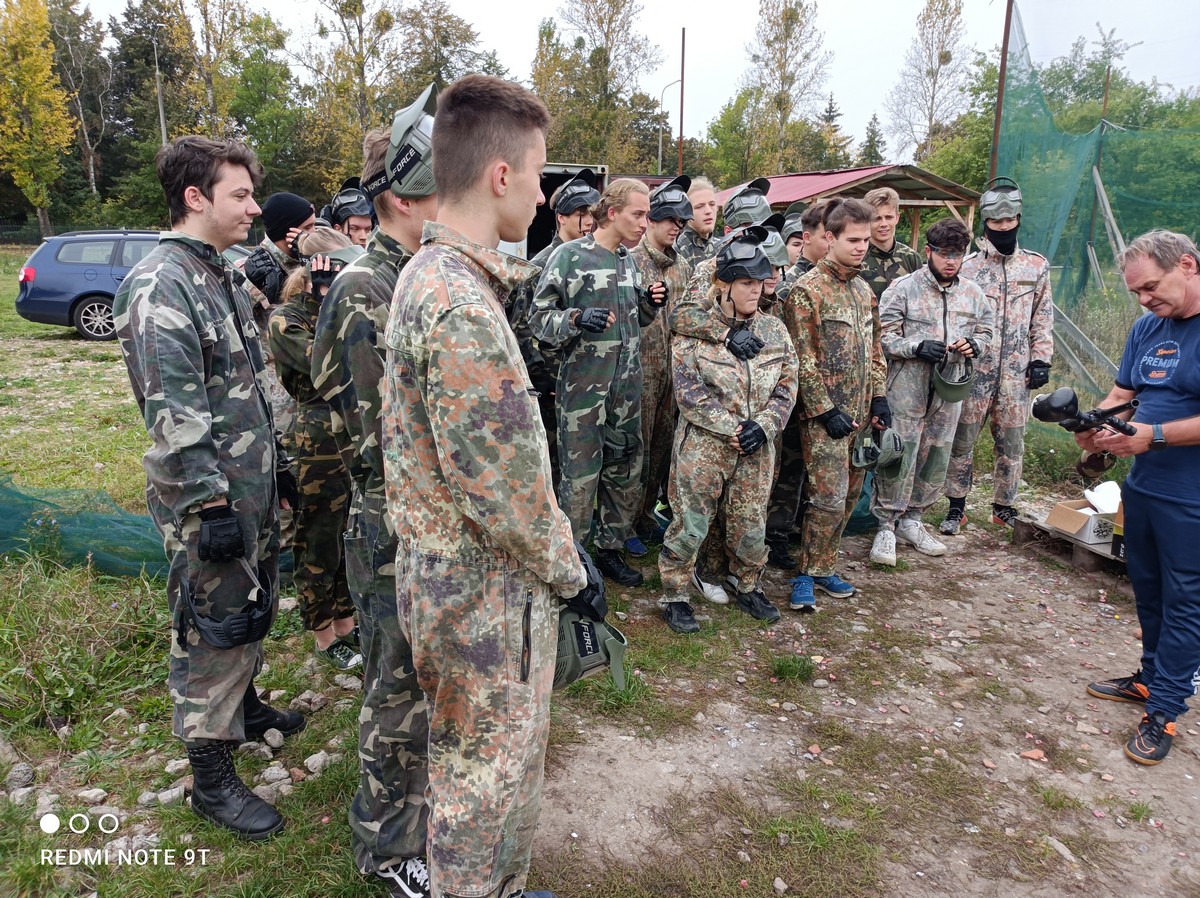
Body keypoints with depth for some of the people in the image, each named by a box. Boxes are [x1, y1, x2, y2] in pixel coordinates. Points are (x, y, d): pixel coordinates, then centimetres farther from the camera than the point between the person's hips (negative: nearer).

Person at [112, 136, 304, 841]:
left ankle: (245, 707, 44)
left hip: (254, 488, 9)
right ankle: (212, 778, 19)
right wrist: (211, 504, -24)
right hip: (210, 499, -9)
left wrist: (276, 464, 18)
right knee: (214, 629, 3)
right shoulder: (159, 285, -18)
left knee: (252, 610, 22)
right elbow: (174, 413, -24)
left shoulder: (223, 275, 12)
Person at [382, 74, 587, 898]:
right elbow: (500, 482, -25)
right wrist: (565, 566, -11)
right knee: (483, 774, 12)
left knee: (514, 754, 26)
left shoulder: (434, 274, 7)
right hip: (484, 584, -10)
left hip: (472, 571, 10)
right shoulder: (461, 308, -26)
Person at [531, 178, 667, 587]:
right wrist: (578, 320, -27)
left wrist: (651, 304, 3)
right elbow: (540, 319, -9)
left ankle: (611, 549, 30)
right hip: (583, 386, -7)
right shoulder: (569, 256, -8)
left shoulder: (629, 261, 13)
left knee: (626, 473, 14)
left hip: (628, 387, 7)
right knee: (580, 478, 0)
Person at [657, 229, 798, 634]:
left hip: (757, 448, 4)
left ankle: (749, 588, 36)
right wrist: (731, 428, -17)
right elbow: (689, 394, -12)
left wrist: (762, 425, -11)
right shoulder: (694, 331, -7)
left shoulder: (775, 330, 6)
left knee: (751, 523, 14)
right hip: (703, 445, -4)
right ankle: (674, 596, 18)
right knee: (690, 524, 1)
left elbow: (786, 387, 5)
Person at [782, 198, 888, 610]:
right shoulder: (806, 290, -10)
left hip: (860, 413, 8)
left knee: (849, 495, 12)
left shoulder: (864, 290, 14)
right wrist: (825, 410, -16)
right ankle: (807, 574, 7)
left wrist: (879, 398, 11)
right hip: (825, 415, -7)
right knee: (829, 498, -8)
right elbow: (803, 360, -14)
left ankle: (825, 566, 25)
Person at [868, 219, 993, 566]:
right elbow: (883, 336, -8)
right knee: (900, 456, -4)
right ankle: (886, 526, 8)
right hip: (907, 389, -5)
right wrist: (918, 347, -22)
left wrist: (973, 345, -5)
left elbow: (984, 334, 18)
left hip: (949, 388, 5)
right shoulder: (902, 289, -5)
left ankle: (911, 519, 27)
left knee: (936, 458, 11)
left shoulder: (973, 294, 10)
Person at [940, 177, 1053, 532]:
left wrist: (1041, 360, 4)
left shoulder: (1037, 266, 9)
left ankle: (1005, 507, 24)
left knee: (1011, 442, 10)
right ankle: (956, 506, 15)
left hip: (1017, 371, 2)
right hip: (973, 369, -2)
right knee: (962, 439, 3)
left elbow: (1043, 319, 11)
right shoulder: (967, 265, 0)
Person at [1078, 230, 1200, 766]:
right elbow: (1121, 395, 10)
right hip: (1143, 486, 7)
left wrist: (1154, 435, -25)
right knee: (1148, 590, 19)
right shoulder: (1147, 328, 7)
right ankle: (1152, 677, 37)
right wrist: (1097, 426, -10)